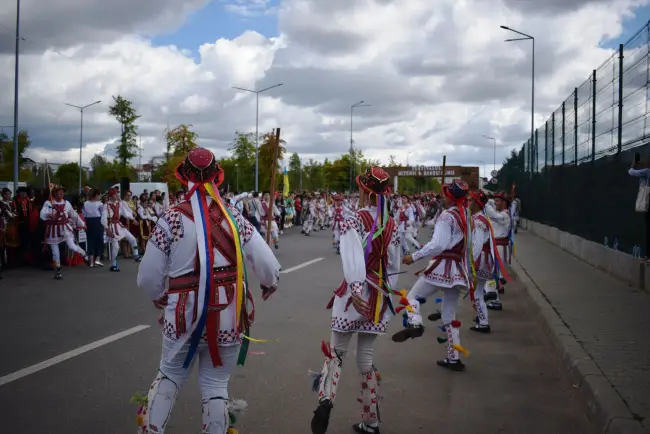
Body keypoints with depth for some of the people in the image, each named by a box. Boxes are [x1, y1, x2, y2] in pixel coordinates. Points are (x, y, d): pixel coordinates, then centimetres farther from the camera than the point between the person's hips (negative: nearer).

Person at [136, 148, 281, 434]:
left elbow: (148, 276, -5)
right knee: (216, 382, 16)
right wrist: (270, 284, 20)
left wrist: (157, 296, 18)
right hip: (228, 315, 1)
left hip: (186, 314, -1)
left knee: (171, 375, 22)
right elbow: (267, 265, -4)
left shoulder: (172, 218, -7)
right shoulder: (233, 216, -1)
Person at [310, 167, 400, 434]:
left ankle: (326, 399, -20)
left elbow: (353, 259, -23)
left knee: (336, 352, 7)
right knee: (366, 357, 13)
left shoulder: (354, 221, -9)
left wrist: (356, 292, -28)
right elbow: (393, 267, 11)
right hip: (379, 298, 4)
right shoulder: (392, 225, 6)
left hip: (356, 293, -4)